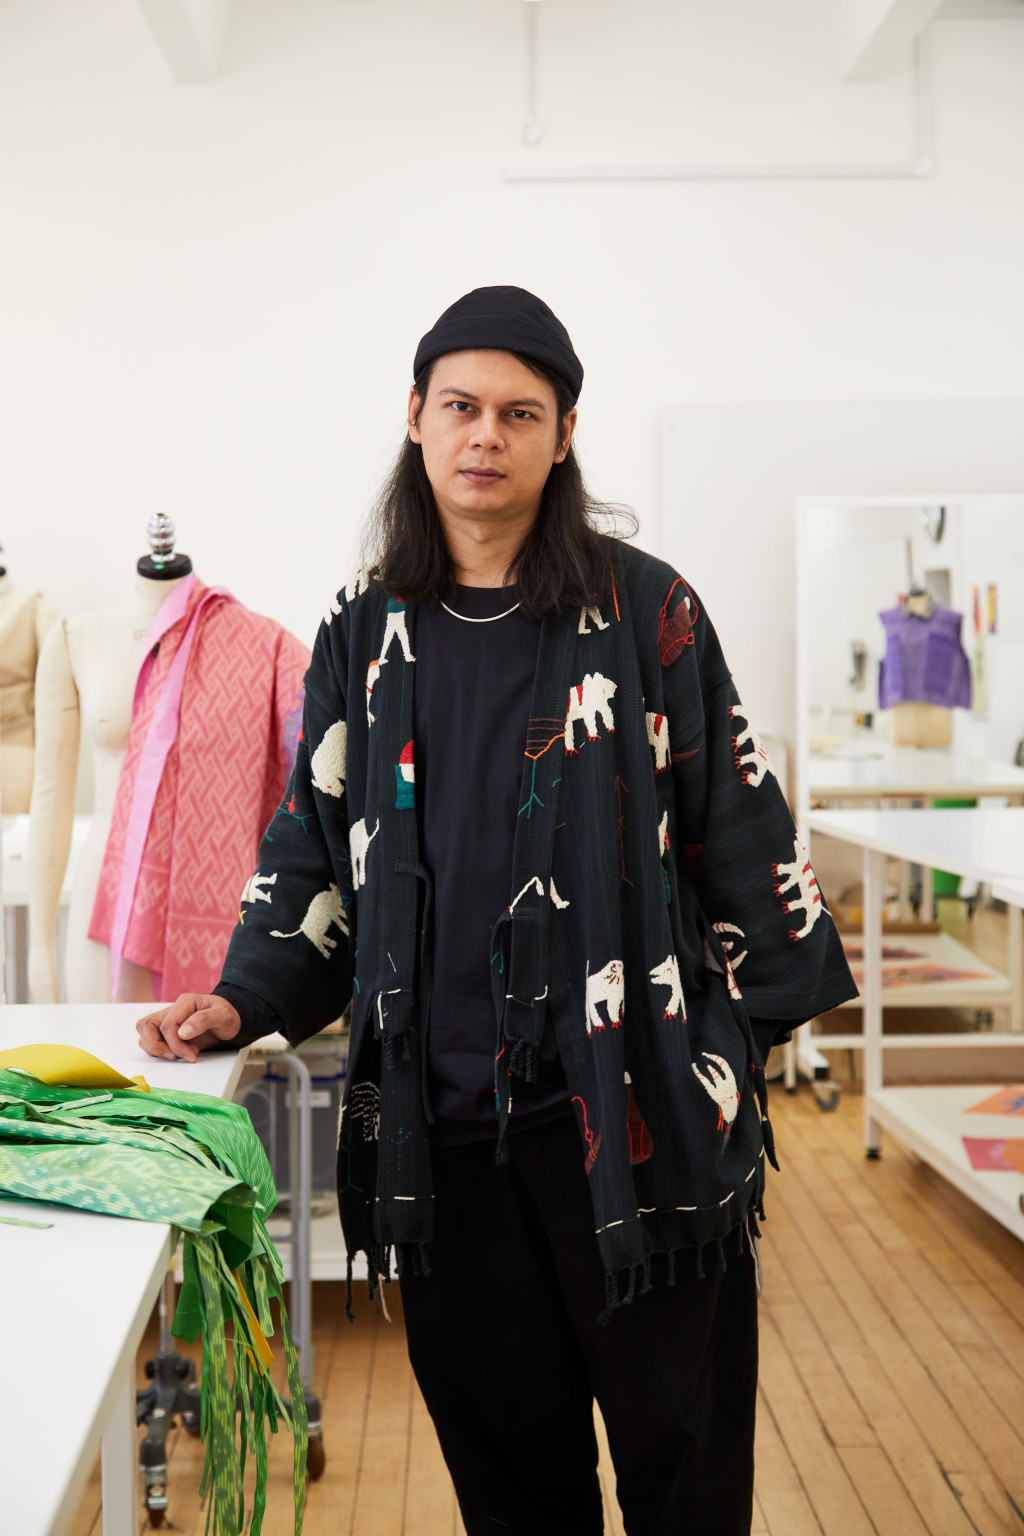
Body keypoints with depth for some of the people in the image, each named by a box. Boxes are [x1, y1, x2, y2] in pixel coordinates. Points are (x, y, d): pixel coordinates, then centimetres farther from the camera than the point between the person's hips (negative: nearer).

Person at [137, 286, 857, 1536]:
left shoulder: (644, 612, -1)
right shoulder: (365, 635, 8)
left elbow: (736, 823, 2)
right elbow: (313, 846, 13)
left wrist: (771, 1011, 1)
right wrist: (246, 1002, 1)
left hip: (631, 1102, -2)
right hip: (437, 1115, 3)